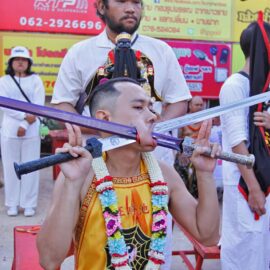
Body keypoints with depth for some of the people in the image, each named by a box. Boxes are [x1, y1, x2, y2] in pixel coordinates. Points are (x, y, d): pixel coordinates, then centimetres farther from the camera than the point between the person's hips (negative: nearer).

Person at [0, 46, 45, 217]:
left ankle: (29, 204, 9)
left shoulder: (35, 80, 5)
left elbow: (38, 104, -4)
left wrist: (24, 125, -13)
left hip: (31, 131, 0)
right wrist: (24, 116, -16)